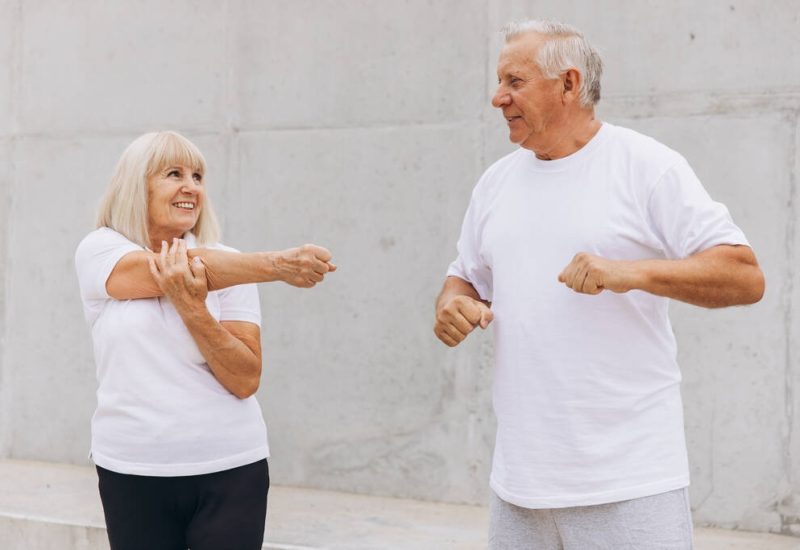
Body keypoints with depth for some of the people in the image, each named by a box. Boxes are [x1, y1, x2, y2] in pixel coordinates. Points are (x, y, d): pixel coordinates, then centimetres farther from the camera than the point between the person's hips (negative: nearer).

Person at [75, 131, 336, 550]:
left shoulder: (229, 265, -1)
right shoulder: (99, 251, -1)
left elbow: (245, 381, -8)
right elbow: (164, 273, -21)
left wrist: (193, 309, -22)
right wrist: (279, 264, -27)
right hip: (132, 471, 0)